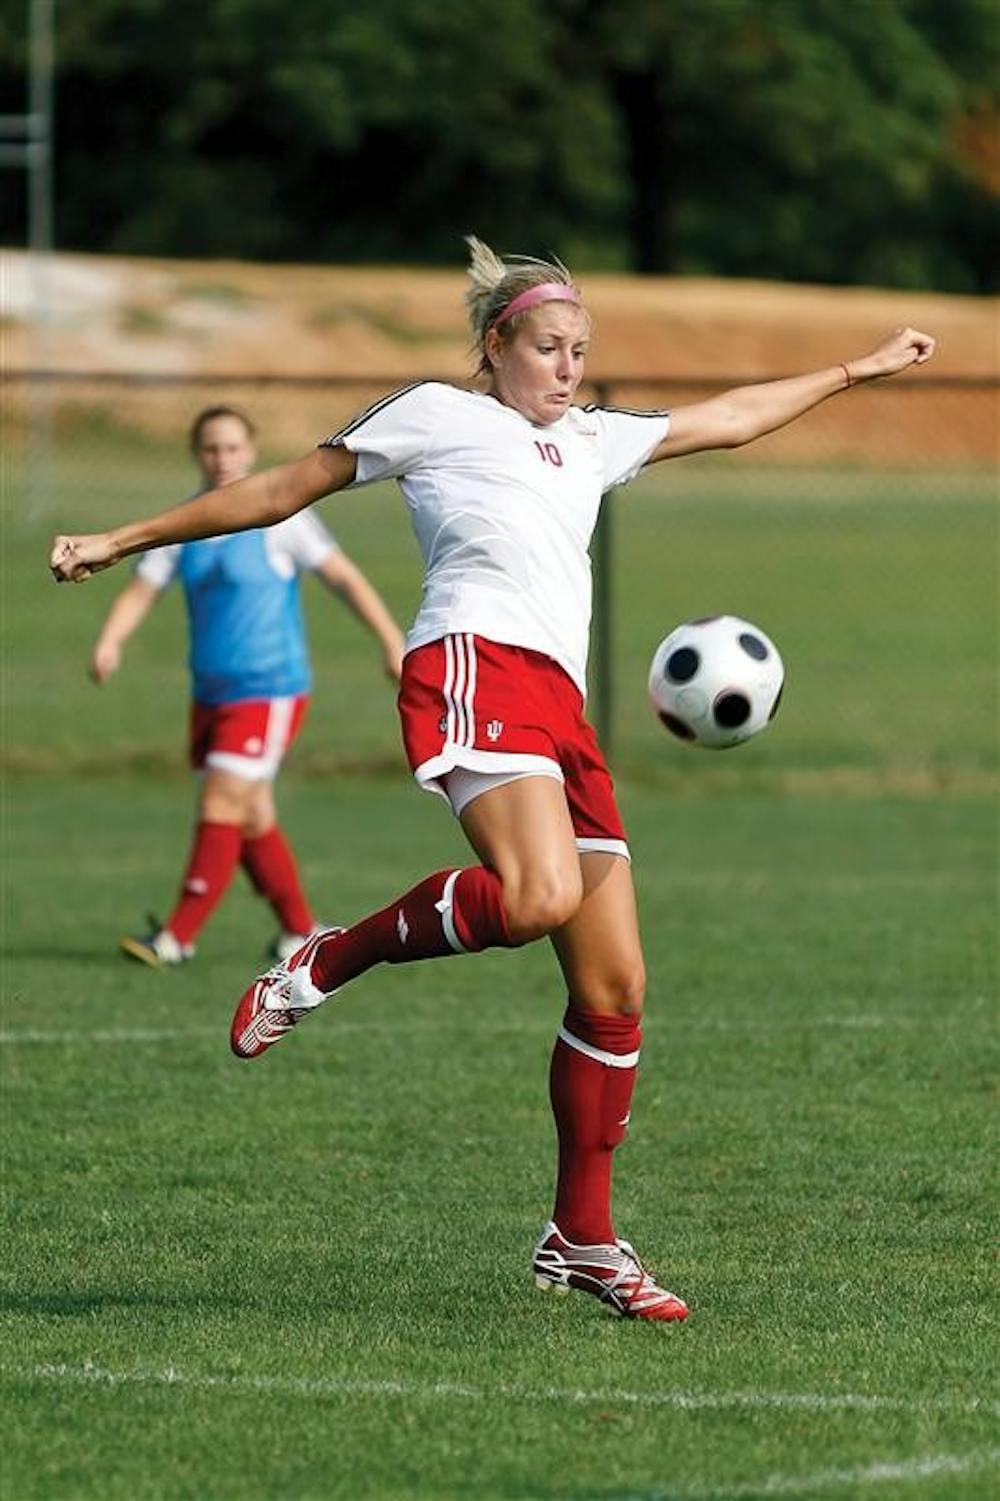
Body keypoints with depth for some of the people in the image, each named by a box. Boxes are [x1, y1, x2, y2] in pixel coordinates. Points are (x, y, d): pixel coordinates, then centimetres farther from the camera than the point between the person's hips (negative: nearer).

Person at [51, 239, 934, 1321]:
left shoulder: (589, 442, 32)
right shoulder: (437, 416, 13)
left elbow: (726, 419, 45)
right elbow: (284, 490, 16)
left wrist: (857, 370, 50)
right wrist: (126, 540, 16)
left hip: (558, 709, 7)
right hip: (476, 665, -7)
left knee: (615, 987, 0)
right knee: (539, 894, -35)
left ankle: (582, 1240, 7)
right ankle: (325, 964, -15)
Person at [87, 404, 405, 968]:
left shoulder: (279, 516, -8)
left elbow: (345, 577, -7)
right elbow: (141, 591, 2)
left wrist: (392, 642, -13)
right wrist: (110, 642, -18)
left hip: (268, 691, -6)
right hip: (211, 693, 6)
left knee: (221, 807, -12)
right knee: (252, 819, 10)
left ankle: (178, 936, -11)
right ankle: (300, 930, 23)